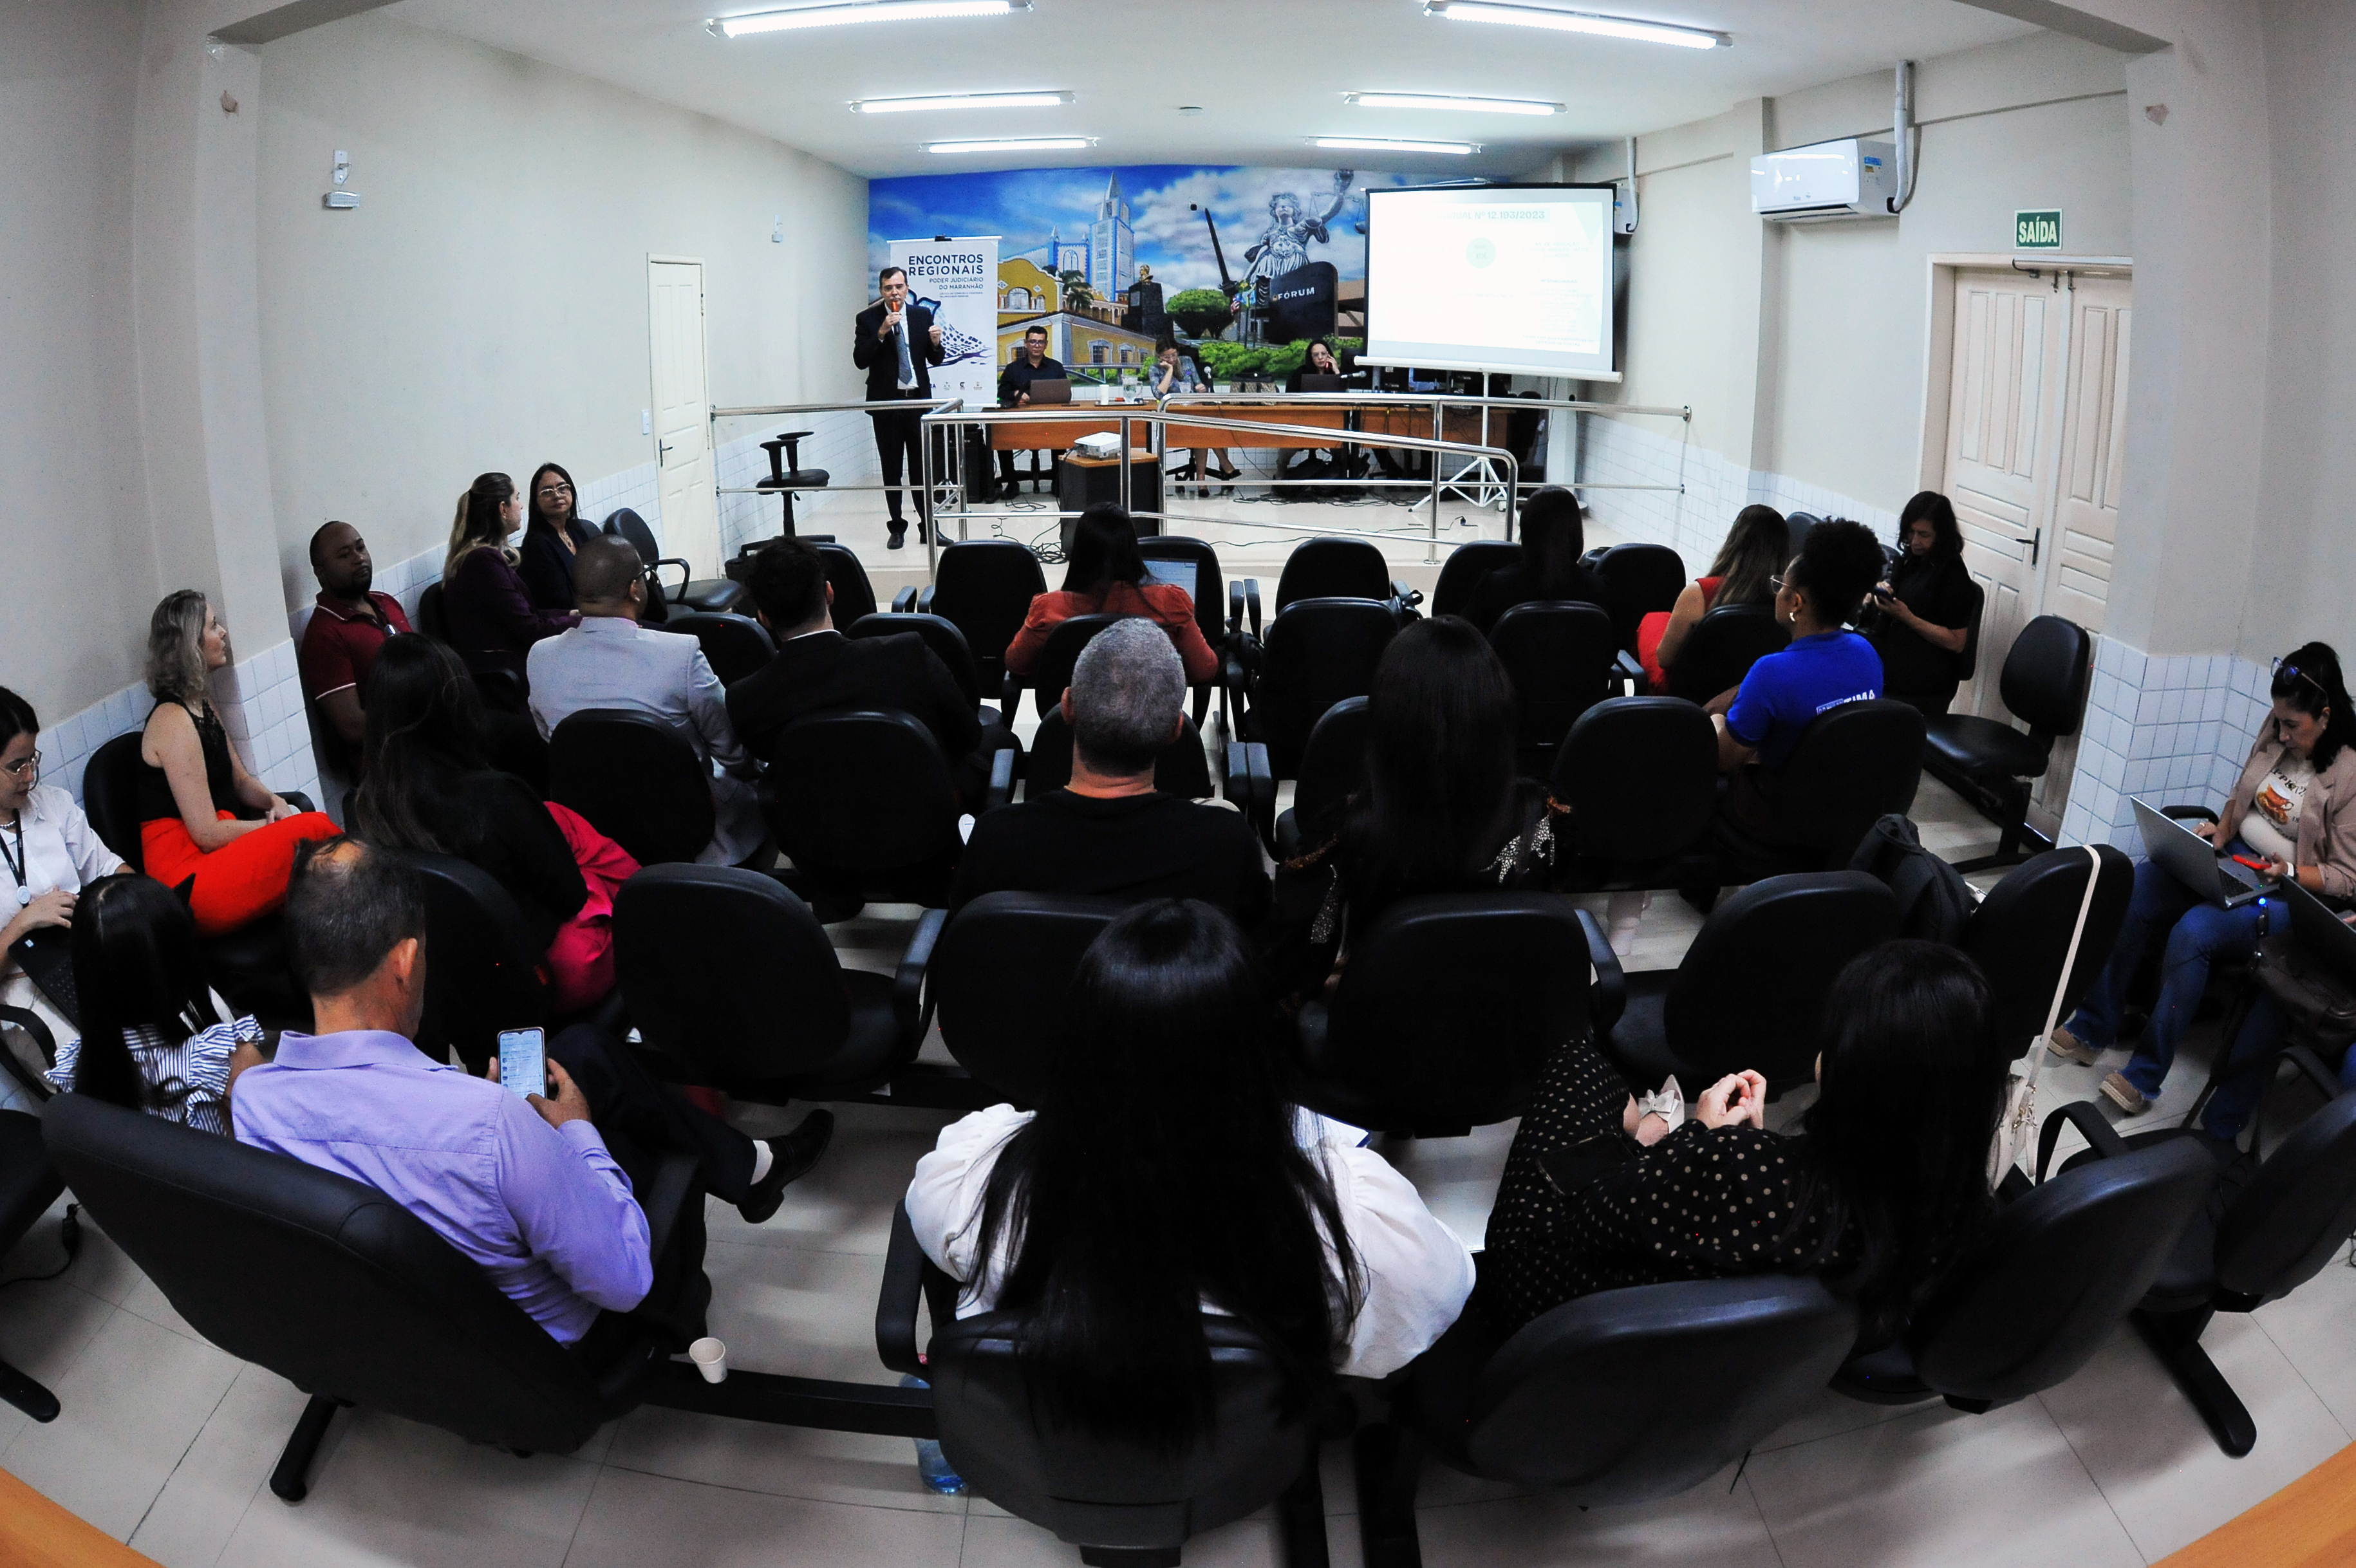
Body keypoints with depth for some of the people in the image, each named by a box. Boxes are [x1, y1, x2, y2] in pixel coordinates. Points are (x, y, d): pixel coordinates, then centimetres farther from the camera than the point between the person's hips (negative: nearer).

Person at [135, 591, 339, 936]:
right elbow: (207, 834, -16)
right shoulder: (173, 721, -13)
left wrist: (274, 802, 2)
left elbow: (241, 781, 23)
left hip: (220, 855, 9)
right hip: (190, 879, -9)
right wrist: (273, 825, -4)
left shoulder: (202, 705, 16)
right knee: (313, 830, -27)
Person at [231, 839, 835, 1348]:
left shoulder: (250, 1096, -20)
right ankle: (746, 1169, 40)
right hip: (538, 1348, -5)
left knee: (583, 1048, 11)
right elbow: (624, 1283, -26)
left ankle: (743, 1165, 30)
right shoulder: (488, 1122, -40)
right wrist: (577, 1132, -12)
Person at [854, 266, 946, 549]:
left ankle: (928, 527, 8)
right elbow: (860, 361, -9)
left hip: (918, 400, 1)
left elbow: (935, 360, 7)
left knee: (922, 467, 2)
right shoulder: (867, 319, 0)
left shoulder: (923, 315, 5)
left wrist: (935, 343, -15)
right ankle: (897, 529, 11)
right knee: (891, 469, 4)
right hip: (886, 402, -1)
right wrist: (881, 333, -20)